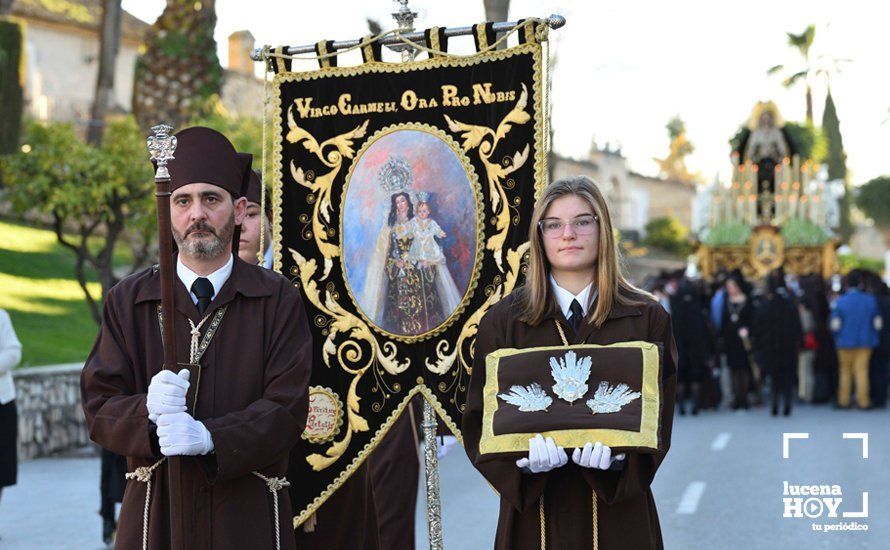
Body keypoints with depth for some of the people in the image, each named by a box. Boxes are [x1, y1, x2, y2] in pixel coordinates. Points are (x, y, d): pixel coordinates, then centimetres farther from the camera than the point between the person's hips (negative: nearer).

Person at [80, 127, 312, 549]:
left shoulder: (278, 300, 0)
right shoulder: (127, 302, 4)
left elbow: (288, 408, -8)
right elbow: (98, 407, -1)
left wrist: (210, 438, -22)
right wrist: (148, 412, -21)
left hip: (250, 514, -1)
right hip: (156, 511, 1)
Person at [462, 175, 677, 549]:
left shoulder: (647, 319, 2)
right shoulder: (502, 321, 3)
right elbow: (480, 421, 1)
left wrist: (618, 454, -20)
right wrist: (524, 457, -18)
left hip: (618, 508, 0)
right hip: (534, 509, 0)